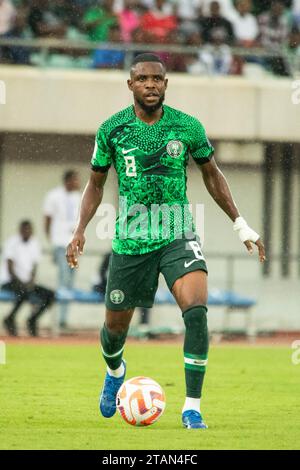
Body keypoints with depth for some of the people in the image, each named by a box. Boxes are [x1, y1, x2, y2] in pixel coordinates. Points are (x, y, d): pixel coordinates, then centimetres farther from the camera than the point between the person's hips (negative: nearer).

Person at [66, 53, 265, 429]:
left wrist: (241, 225, 9)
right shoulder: (111, 130, -4)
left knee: (196, 311, -24)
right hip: (130, 241, 1)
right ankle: (115, 371, 50)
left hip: (178, 236, -1)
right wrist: (80, 230, -4)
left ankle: (192, 408, -16)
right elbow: (96, 183, 9)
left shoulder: (188, 127, -4)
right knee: (115, 326, 11)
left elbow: (211, 175, 11)